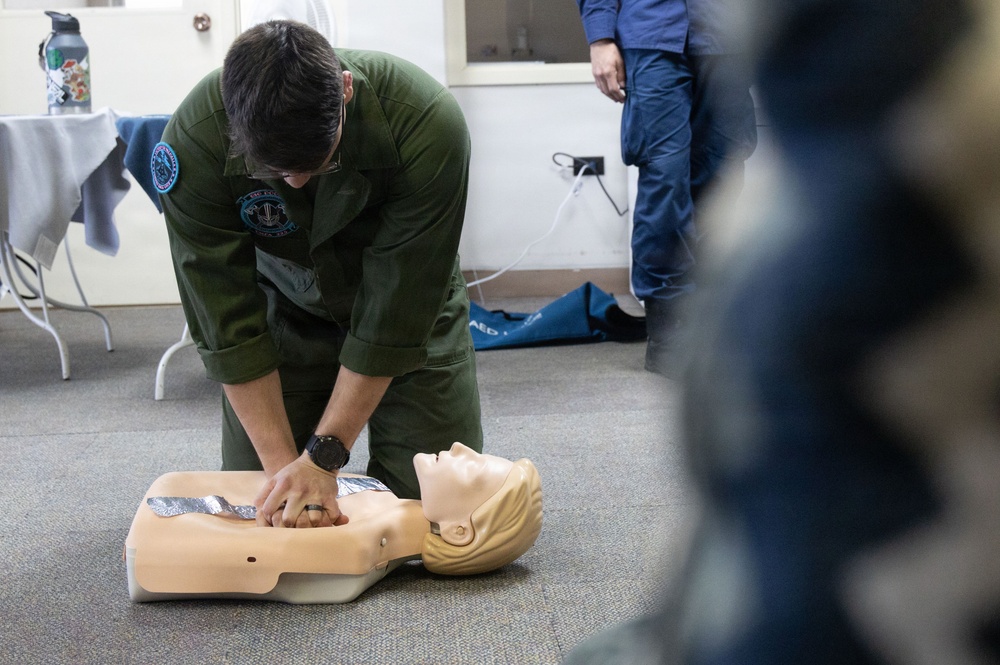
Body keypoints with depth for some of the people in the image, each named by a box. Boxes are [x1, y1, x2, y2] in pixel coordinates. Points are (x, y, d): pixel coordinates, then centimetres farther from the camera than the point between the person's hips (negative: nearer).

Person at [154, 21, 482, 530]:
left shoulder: (426, 124, -36)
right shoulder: (193, 141, -32)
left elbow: (392, 320, -30)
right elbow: (229, 325, -25)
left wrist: (323, 456, -30)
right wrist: (282, 464, -28)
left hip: (408, 308, 0)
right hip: (285, 307, 1)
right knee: (254, 497, -5)